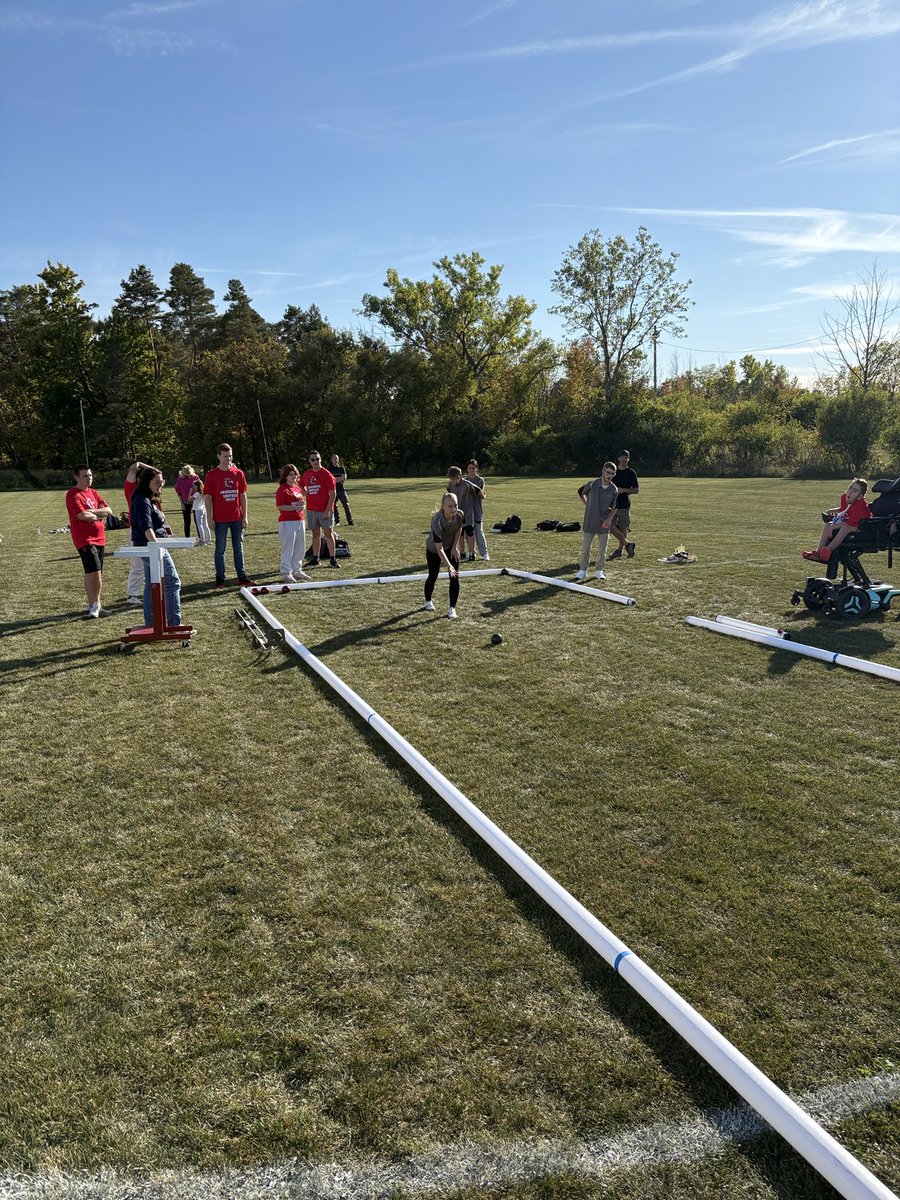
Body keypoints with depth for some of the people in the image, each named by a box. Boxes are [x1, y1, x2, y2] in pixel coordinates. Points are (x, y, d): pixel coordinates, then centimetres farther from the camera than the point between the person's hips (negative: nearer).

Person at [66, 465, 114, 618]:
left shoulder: (94, 493, 15)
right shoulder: (73, 495, -8)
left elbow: (108, 511, 7)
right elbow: (82, 515, -20)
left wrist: (92, 511, -9)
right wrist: (99, 516, -3)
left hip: (99, 538, 7)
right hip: (85, 539, -7)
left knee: (96, 573, 10)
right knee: (93, 571, -15)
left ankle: (95, 606, 18)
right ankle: (94, 606, -7)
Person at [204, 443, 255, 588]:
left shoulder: (239, 473, 5)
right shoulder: (211, 475, -3)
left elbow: (243, 496, 8)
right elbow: (208, 497, -2)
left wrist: (245, 516, 4)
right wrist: (210, 518, -7)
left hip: (237, 518, 3)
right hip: (220, 519, -3)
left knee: (238, 547, 9)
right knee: (220, 549, 4)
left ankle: (241, 576, 16)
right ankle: (220, 578, 11)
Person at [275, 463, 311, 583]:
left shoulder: (298, 489, 16)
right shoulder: (282, 489, -9)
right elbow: (279, 506, -17)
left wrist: (302, 505, 4)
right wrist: (295, 507, -21)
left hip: (300, 521, 8)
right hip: (287, 522, -8)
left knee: (300, 547, 13)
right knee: (287, 548, -3)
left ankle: (297, 570, 25)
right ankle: (286, 573, 3)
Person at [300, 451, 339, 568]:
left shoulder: (326, 474, -7)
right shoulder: (306, 474, 9)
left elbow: (333, 493, -10)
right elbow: (300, 485, 30)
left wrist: (328, 510, -16)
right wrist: (306, 493, 10)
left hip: (325, 510, -5)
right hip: (311, 509, 5)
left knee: (328, 533, -3)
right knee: (315, 534, 10)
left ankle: (333, 559, 2)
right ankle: (315, 559, 15)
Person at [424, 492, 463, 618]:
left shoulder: (459, 515, -26)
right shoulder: (437, 521, -40)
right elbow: (439, 549, -38)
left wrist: (455, 547, -4)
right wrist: (448, 566, -45)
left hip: (451, 547, 4)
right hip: (434, 549, -3)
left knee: (455, 577, -7)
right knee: (433, 576, 12)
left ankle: (452, 608, 1)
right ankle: (428, 601, 39)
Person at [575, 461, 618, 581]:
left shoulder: (614, 489, -3)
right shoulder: (593, 484, -9)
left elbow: (614, 507, 4)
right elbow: (580, 492, 10)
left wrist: (609, 519, -12)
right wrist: (587, 505, 5)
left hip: (604, 524, 2)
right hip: (589, 522, -2)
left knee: (602, 549, 9)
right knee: (585, 548, 3)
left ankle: (599, 571, 21)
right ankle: (583, 570, 15)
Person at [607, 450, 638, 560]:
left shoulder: (631, 473, 1)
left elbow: (636, 490, 2)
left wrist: (624, 490, -12)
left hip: (624, 505, -2)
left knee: (623, 529, 4)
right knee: (611, 527, -9)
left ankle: (619, 550, 17)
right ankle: (627, 544, 2)